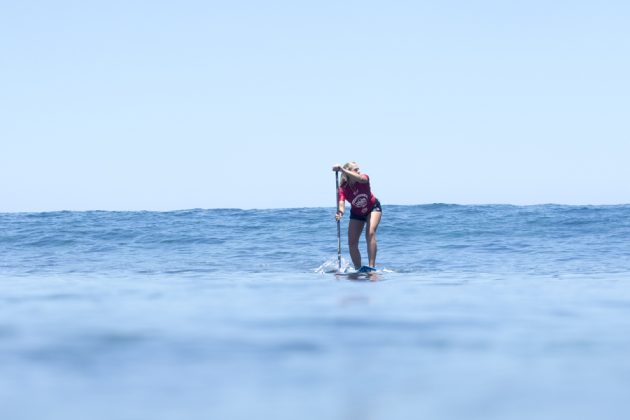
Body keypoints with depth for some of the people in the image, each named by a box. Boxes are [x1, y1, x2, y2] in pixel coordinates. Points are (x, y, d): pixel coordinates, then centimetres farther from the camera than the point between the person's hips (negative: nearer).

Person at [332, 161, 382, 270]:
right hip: (357, 214, 3)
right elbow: (341, 204, -41)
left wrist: (342, 170, -66)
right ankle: (358, 269, 15)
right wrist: (340, 212, -66)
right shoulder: (343, 189, -27)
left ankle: (372, 267, -28)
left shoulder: (364, 178, -29)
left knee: (370, 233, -25)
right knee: (352, 243, -2)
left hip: (373, 209, -3)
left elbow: (360, 178, -53)